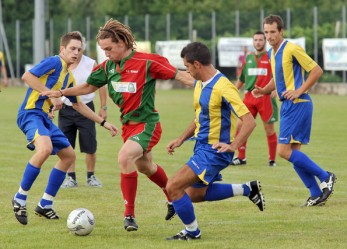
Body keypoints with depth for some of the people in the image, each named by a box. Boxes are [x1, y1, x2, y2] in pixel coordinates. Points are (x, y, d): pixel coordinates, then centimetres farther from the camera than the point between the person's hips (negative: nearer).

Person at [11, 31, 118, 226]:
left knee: (69, 155, 13)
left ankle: (45, 204, 19)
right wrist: (51, 95, -21)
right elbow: (27, 76, -19)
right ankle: (20, 198, -20)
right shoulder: (55, 62, -8)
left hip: (45, 118, 10)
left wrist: (103, 122, 30)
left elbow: (78, 104, 31)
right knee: (45, 148, -34)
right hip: (31, 113, -10)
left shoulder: (69, 77, 19)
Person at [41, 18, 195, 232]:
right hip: (128, 124, 8)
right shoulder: (109, 66, 2)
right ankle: (173, 198, 50)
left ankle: (130, 215, -21)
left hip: (147, 124, -8)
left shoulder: (146, 62, -17)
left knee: (125, 157, -28)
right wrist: (60, 93, 9)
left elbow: (179, 75, -15)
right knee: (146, 167, 23)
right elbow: (89, 87, 15)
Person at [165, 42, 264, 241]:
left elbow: (249, 121, -26)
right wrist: (181, 139, 16)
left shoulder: (223, 88, -23)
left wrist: (233, 146, -35)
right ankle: (247, 189, 27)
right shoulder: (200, 84, 6)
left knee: (174, 187, -15)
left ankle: (192, 232, 4)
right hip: (202, 147, 10)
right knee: (195, 194, 21)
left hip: (215, 151, -10)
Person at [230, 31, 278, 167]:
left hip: (266, 98, -4)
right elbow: (241, 79, 23)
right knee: (240, 126, -3)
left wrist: (274, 89, -20)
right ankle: (241, 157, 8)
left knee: (269, 129, 1)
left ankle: (272, 159, 13)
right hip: (249, 97, 4)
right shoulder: (248, 58, 14)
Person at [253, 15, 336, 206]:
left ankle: (325, 176, -4)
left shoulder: (292, 50, -13)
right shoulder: (271, 53, 13)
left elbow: (317, 70, -12)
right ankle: (317, 194, 13)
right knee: (292, 152, 7)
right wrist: (264, 90, 9)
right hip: (287, 105, 9)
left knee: (284, 150, -13)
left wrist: (299, 91, -17)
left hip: (297, 104, -9)